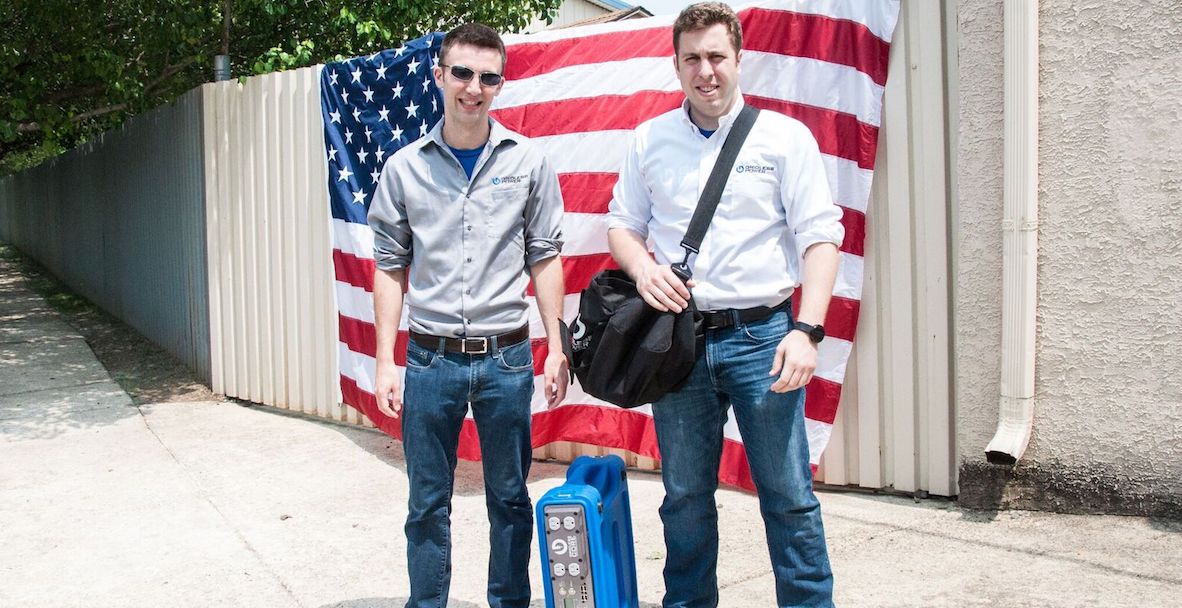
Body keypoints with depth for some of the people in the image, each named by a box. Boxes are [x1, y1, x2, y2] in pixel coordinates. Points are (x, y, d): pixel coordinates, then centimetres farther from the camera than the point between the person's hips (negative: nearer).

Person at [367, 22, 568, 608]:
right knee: (428, 504, 10)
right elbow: (390, 268, 5)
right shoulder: (404, 168, 3)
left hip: (506, 358, 0)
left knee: (509, 499, 11)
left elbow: (544, 259, 5)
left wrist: (556, 350, 0)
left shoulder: (528, 162, 2)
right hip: (431, 360, 0)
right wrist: (385, 362, 1)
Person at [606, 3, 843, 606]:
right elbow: (621, 223, 17)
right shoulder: (650, 140, 10)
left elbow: (820, 236, -3)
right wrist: (642, 267, -6)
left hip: (761, 336, -2)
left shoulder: (784, 136, 1)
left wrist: (807, 330, -14)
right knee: (685, 496, 12)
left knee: (788, 496, 1)